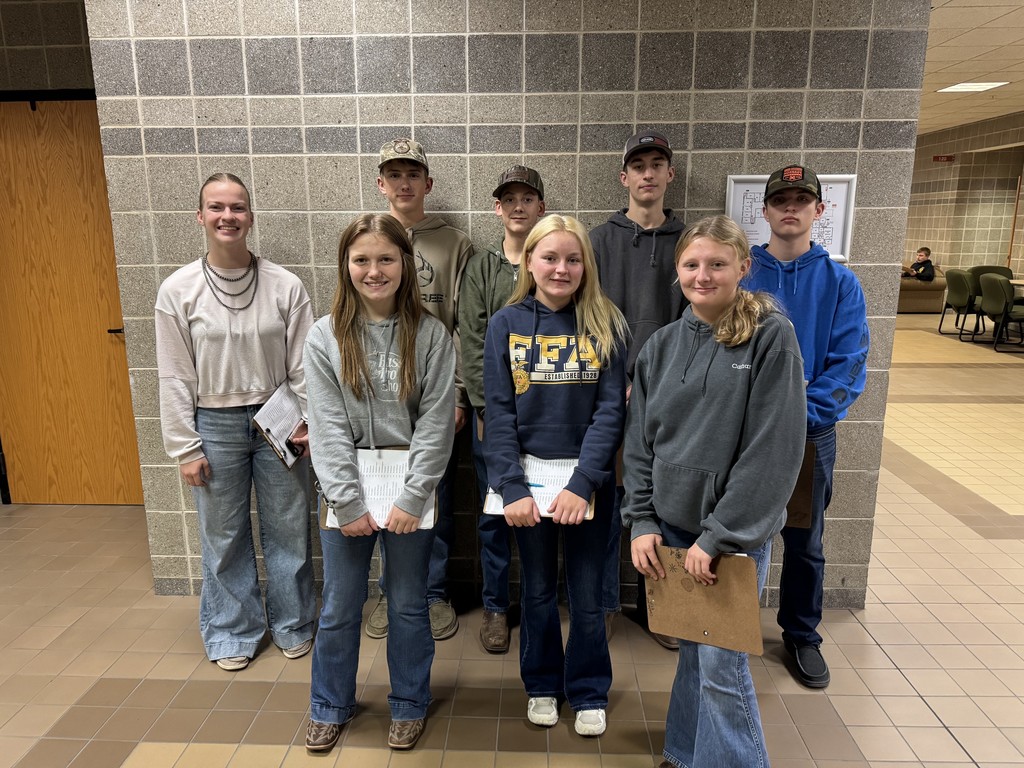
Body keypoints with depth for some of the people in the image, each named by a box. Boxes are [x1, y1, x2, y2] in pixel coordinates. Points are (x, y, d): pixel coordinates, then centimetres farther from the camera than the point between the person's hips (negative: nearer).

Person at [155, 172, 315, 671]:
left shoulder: (285, 286, -5)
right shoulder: (178, 290, -4)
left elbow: (303, 364, -1)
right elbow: (175, 377, -2)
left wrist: (312, 422, -5)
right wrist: (185, 447, -3)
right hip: (215, 425, 0)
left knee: (287, 530, 11)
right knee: (224, 537, 12)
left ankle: (292, 625, 32)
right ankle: (233, 633, 33)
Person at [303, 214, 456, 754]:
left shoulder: (430, 335, -5)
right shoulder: (325, 336, -3)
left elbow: (436, 421, -8)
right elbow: (327, 427, -7)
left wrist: (412, 498, -13)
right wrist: (347, 503, -11)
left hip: (412, 487, -1)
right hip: (346, 489, 1)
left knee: (408, 604, 14)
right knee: (339, 608, 14)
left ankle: (408, 705, 36)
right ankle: (330, 706, 37)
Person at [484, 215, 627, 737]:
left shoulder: (605, 324, -3)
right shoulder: (506, 324, -2)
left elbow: (611, 410, -8)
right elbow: (498, 412, -5)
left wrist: (581, 484, -18)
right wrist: (512, 488, -14)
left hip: (588, 481, 0)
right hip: (528, 478, 1)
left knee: (586, 593, 10)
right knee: (538, 589, 16)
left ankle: (589, 692, 33)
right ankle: (542, 685, 37)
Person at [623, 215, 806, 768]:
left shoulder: (771, 337, -10)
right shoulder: (662, 346, 5)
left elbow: (774, 449, -15)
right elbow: (639, 442, 7)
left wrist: (719, 536, -16)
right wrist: (641, 521, -1)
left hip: (736, 534, -4)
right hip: (672, 528, 4)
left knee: (721, 667, 2)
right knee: (692, 653, 18)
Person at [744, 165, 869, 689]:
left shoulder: (840, 283, -2)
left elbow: (848, 366, -8)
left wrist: (799, 413, -20)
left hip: (811, 433, 1)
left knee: (805, 543, 14)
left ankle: (802, 636, 35)